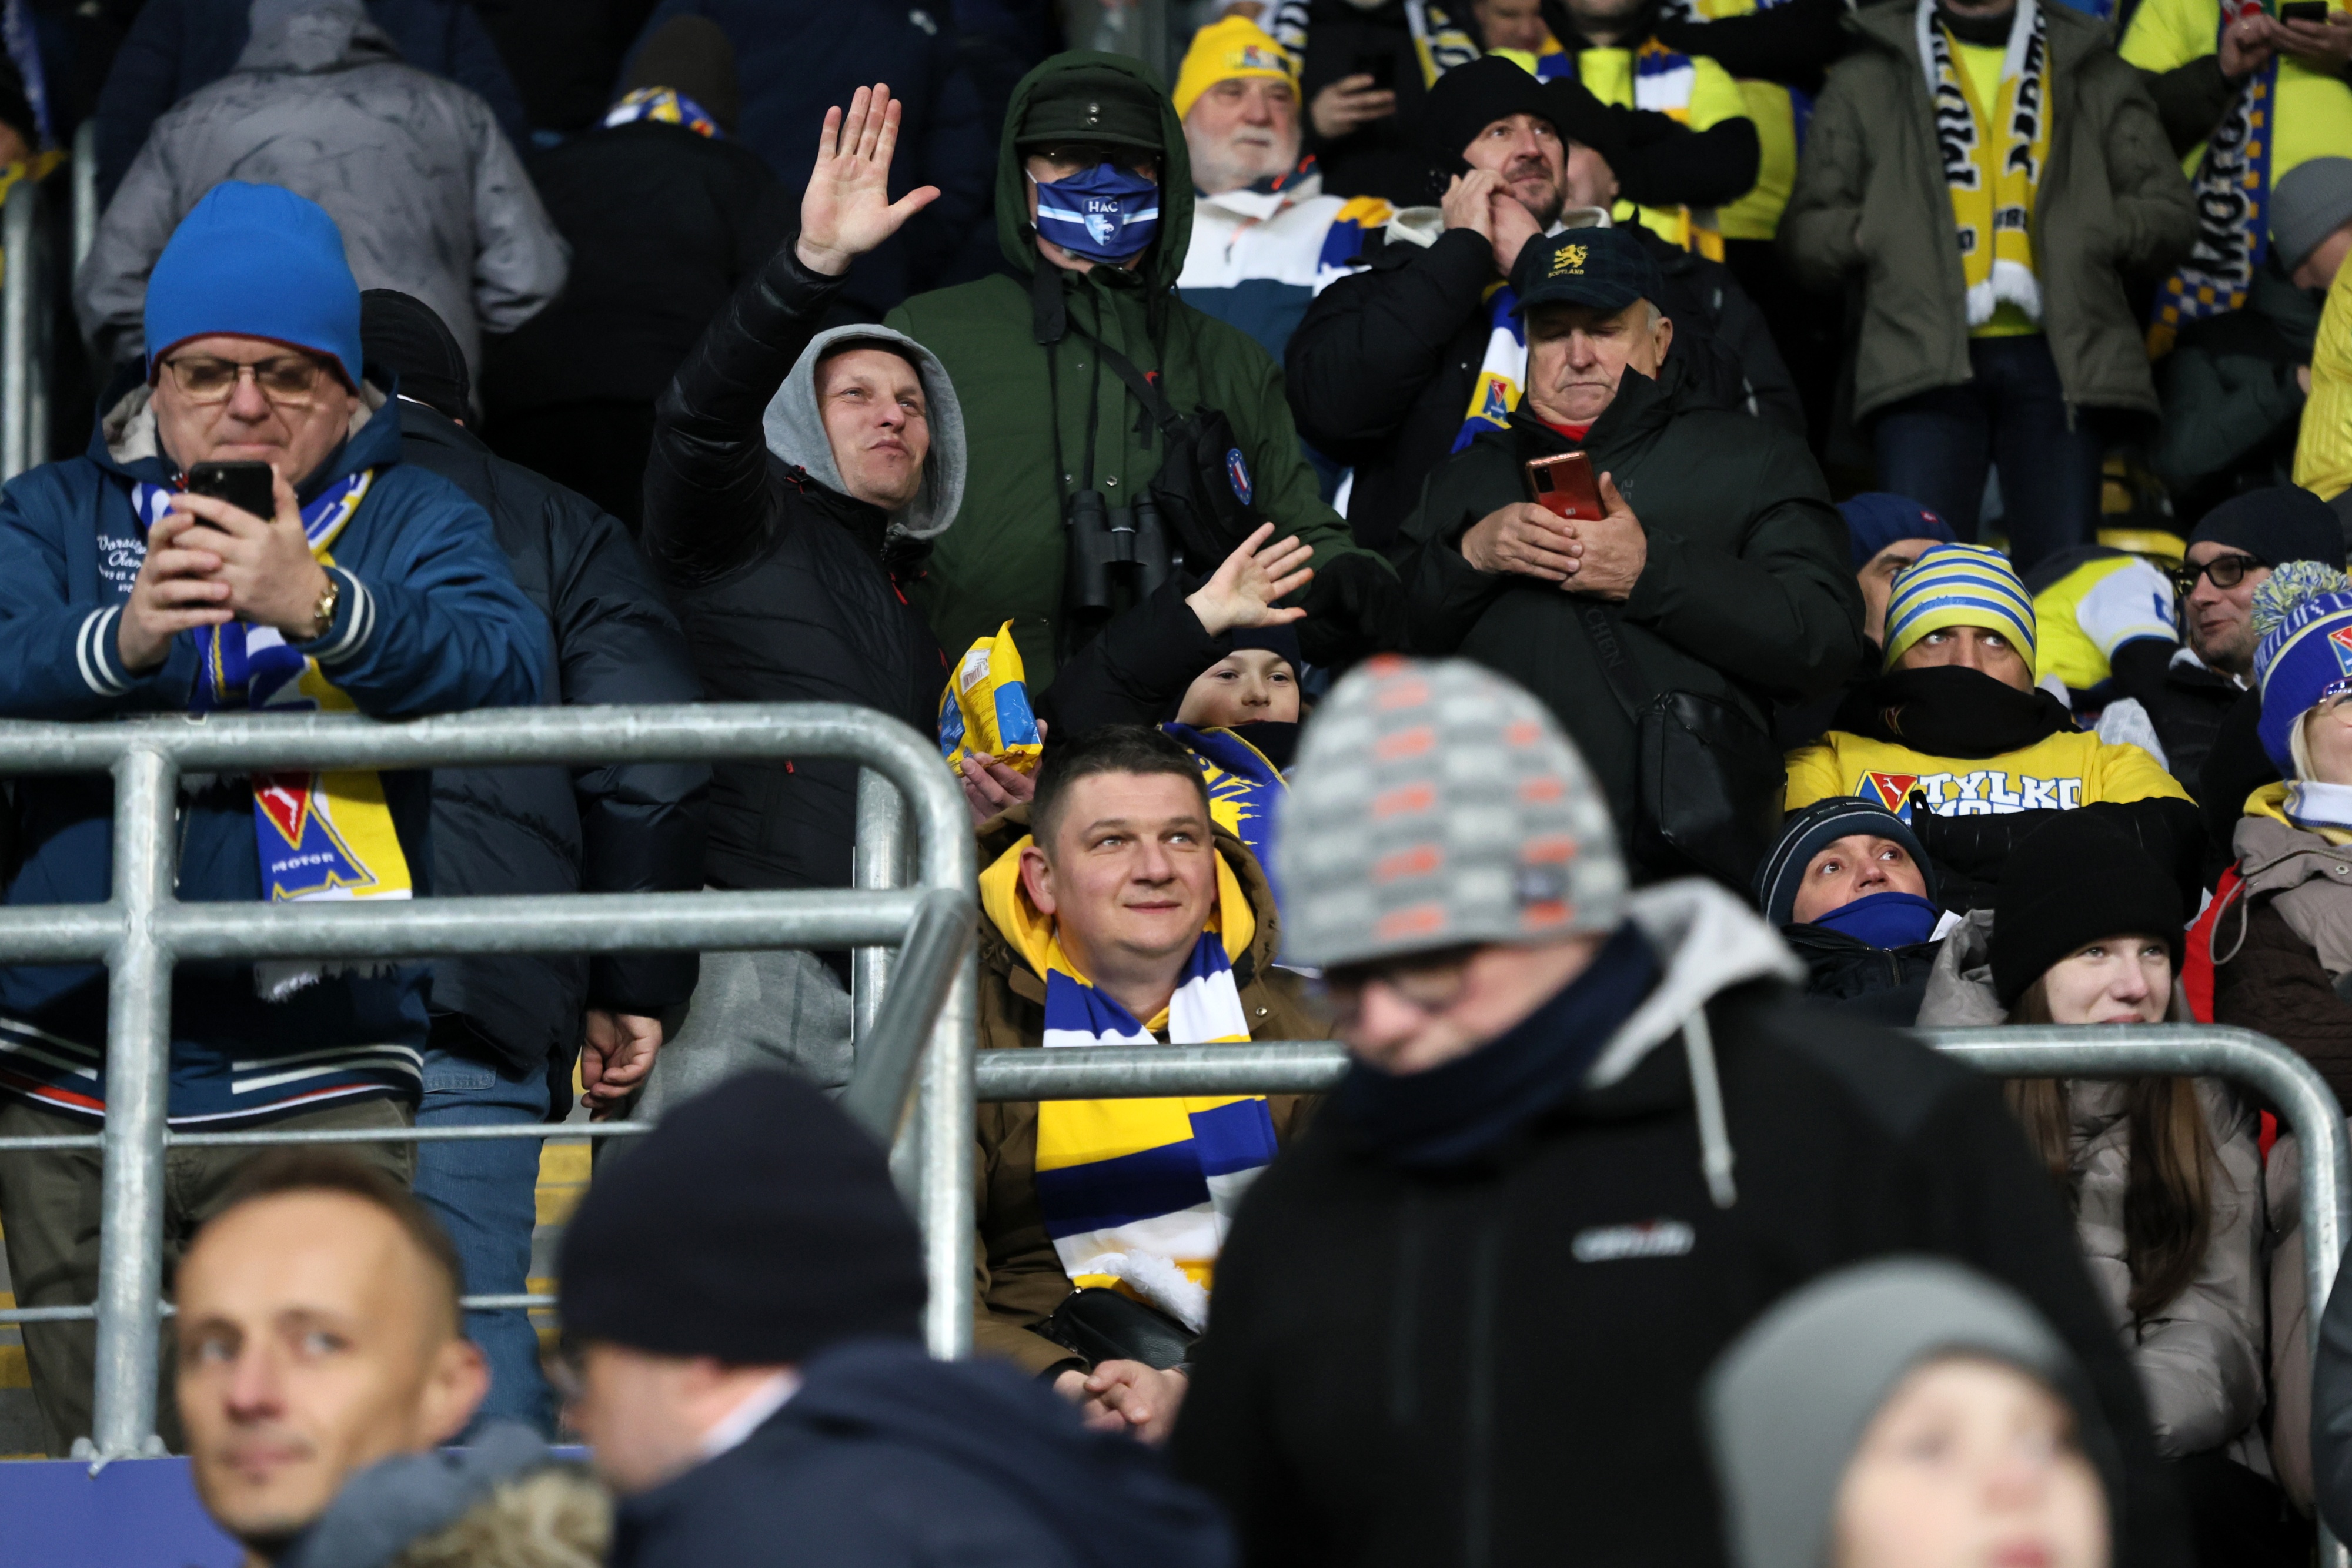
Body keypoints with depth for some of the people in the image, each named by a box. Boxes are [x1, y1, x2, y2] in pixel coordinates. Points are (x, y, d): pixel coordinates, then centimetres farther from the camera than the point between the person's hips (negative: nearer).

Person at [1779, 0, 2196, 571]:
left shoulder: (2098, 79, 20)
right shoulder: (1866, 82, 19)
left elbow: (2170, 213, 14)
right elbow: (1805, 233, 17)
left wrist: (2080, 232, -3)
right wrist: (1870, 234, -4)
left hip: (2056, 357, 1)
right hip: (1926, 357, -1)